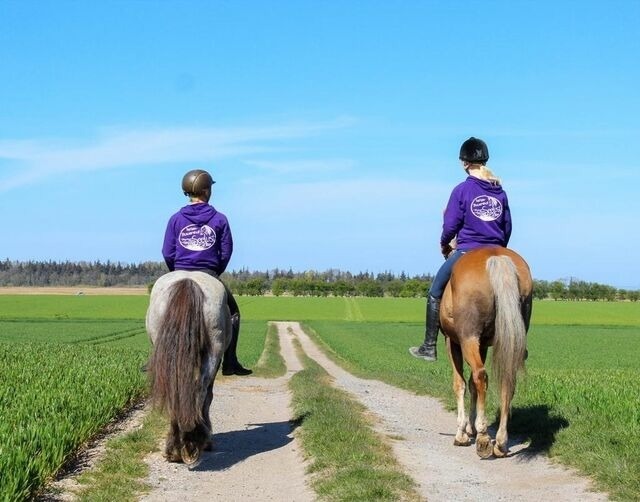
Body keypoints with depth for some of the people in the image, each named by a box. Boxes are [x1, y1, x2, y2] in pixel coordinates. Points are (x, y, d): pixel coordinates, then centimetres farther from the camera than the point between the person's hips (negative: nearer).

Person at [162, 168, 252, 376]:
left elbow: (167, 253, 1)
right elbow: (226, 252, 0)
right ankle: (229, 362, 7)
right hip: (209, 276, -1)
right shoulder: (219, 219, 0)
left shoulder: (176, 219, 3)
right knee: (232, 313, 14)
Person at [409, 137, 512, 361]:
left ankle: (429, 347, 9)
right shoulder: (500, 192, 8)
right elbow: (507, 227, 11)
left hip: (466, 252, -4)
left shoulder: (462, 190, -6)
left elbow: (450, 225, -6)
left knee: (435, 293, 10)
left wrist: (444, 244, 13)